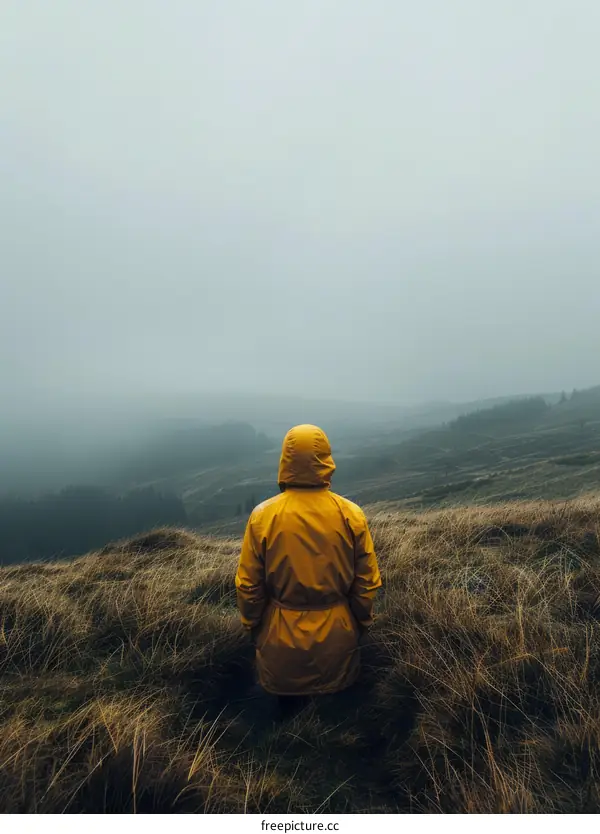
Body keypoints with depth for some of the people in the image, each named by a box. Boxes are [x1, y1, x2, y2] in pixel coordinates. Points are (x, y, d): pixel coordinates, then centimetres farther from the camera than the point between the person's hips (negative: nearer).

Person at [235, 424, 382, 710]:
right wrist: (363, 621, 10)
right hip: (336, 634, 1)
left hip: (282, 635, 0)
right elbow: (367, 581, -7)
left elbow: (248, 584, -10)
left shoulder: (263, 515, -19)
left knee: (287, 692, 26)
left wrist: (252, 625, 7)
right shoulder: (351, 515, -17)